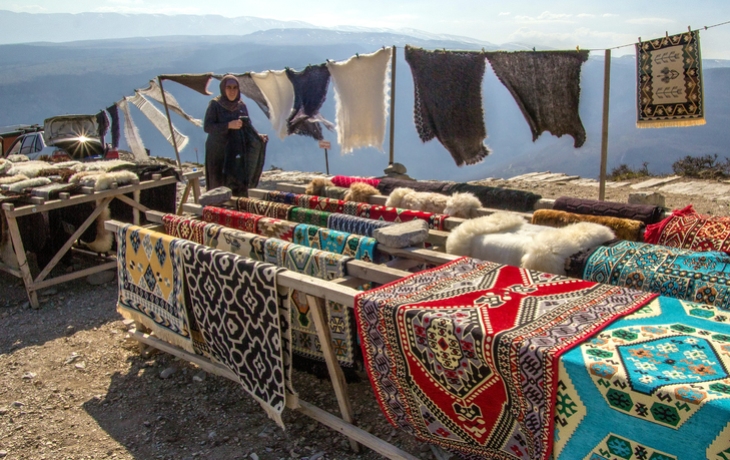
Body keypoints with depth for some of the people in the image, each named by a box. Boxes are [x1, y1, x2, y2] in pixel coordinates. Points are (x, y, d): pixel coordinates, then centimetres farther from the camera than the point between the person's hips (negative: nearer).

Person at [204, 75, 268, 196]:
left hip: (237, 155, 4)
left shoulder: (241, 105, 8)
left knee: (240, 188, 0)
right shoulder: (215, 104, -5)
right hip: (218, 154, -4)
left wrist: (258, 136, -7)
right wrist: (229, 125, -22)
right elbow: (207, 127, -13)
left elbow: (247, 127, 11)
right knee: (219, 188, -4)